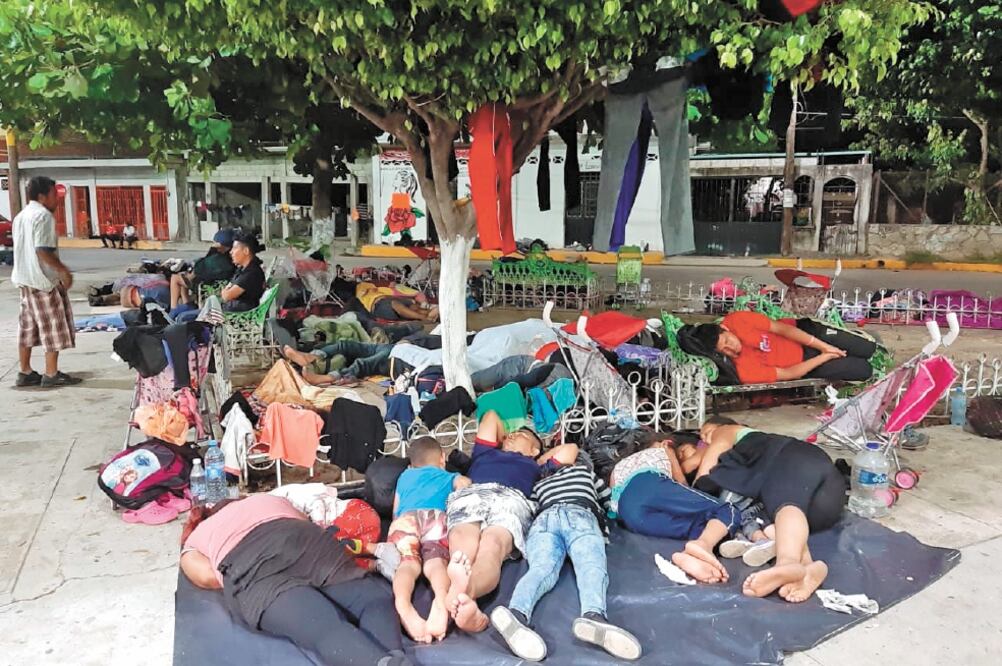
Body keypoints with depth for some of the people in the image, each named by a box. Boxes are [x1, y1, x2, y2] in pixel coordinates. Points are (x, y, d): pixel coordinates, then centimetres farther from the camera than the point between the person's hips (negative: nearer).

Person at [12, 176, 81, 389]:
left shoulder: (21, 216, 16)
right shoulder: (43, 215, -14)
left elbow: (23, 249, 19)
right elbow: (43, 251, -22)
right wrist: (64, 270, -16)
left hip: (24, 278, 9)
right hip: (44, 279, -9)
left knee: (27, 327, 12)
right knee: (53, 327, -3)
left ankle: (25, 373, 17)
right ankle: (51, 374, 0)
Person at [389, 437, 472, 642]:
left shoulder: (405, 476, 42)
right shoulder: (449, 477, 36)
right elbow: (464, 483, 12)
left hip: (405, 519, 1)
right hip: (436, 516, -1)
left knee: (409, 563, -17)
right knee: (435, 562, -19)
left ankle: (402, 602, -52)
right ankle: (441, 598, -54)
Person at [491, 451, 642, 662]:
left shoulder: (540, 483, 40)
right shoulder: (584, 470, 39)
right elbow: (608, 502, 47)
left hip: (543, 519, 2)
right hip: (579, 515, -1)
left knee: (542, 568, -25)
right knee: (592, 566, -25)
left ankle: (516, 613, -60)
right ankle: (593, 615, -62)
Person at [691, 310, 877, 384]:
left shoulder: (736, 320, -27)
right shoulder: (745, 371, -32)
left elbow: (782, 328, -19)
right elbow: (788, 374, -23)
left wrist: (823, 346, -19)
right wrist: (824, 356, -18)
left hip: (803, 329, 2)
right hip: (804, 362, -2)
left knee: (868, 349, 1)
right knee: (864, 370, -8)